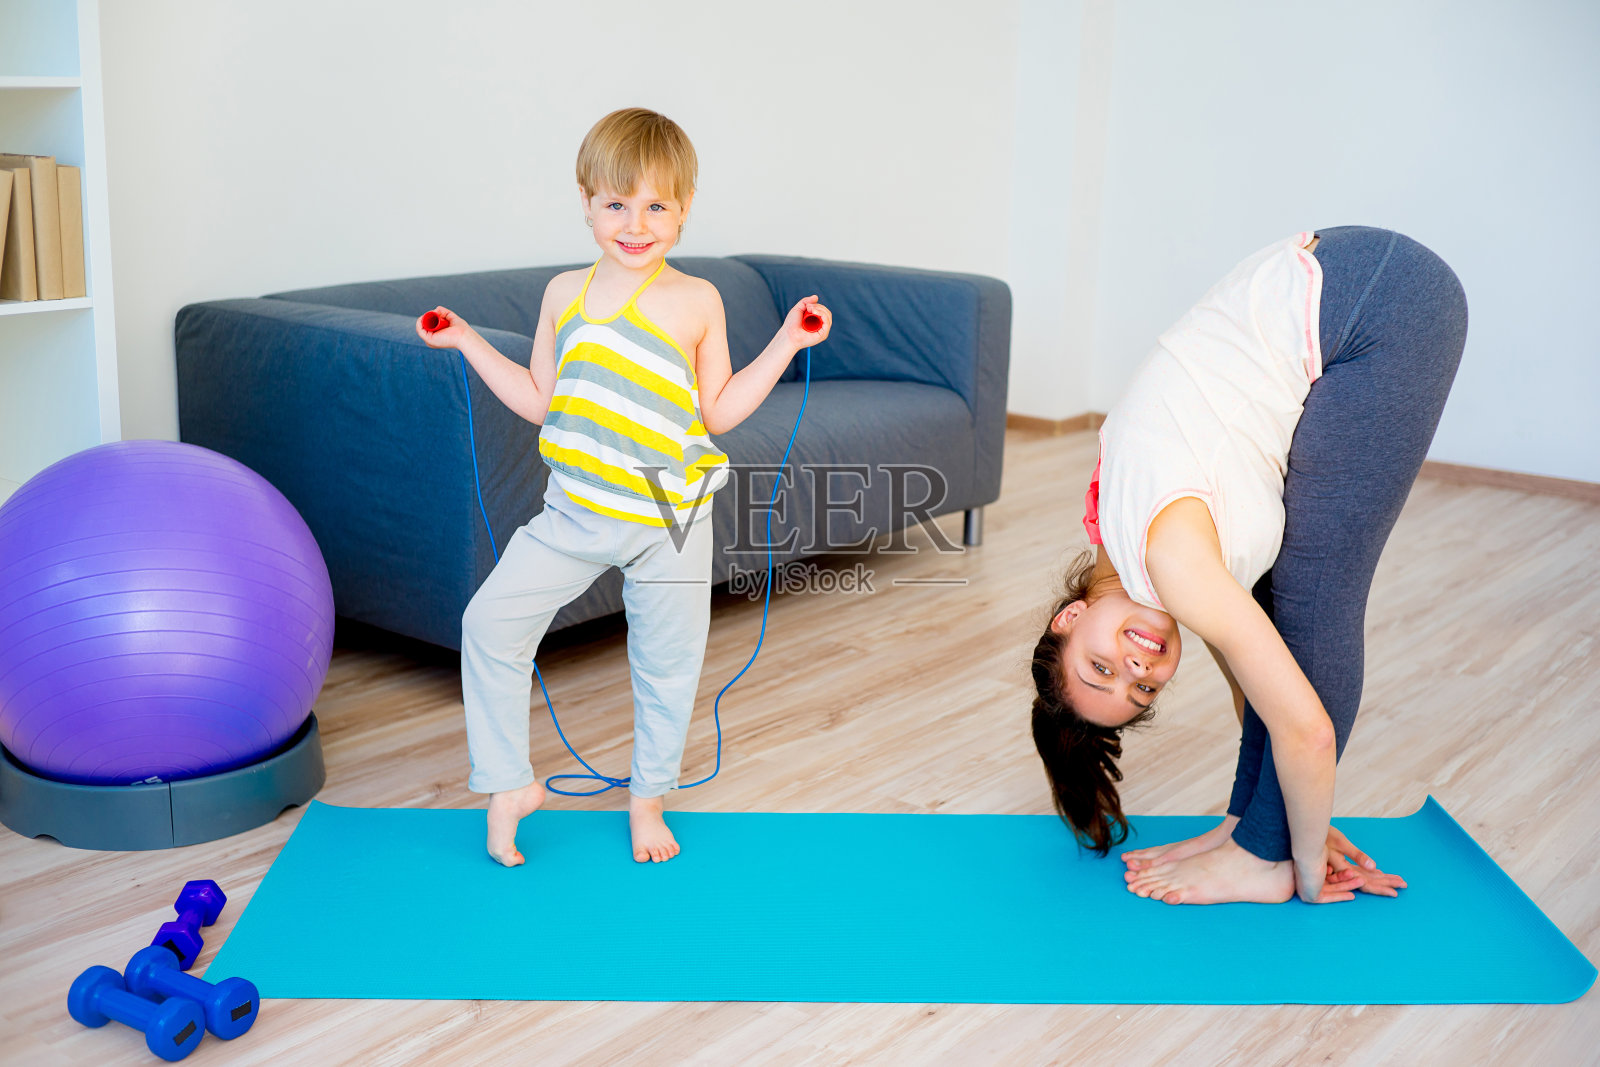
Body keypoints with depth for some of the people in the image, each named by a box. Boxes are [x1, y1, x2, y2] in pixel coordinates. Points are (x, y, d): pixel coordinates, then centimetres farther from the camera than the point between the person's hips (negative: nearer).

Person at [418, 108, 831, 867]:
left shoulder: (697, 302, -3)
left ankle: (648, 797, 33)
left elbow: (719, 412, 0)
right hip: (576, 511, 2)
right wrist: (469, 343, 10)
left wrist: (786, 343, -6)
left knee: (666, 662, 10)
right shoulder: (565, 294, 4)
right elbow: (540, 402, 11)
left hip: (670, 520, -2)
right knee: (491, 622, -7)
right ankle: (508, 785, 10)